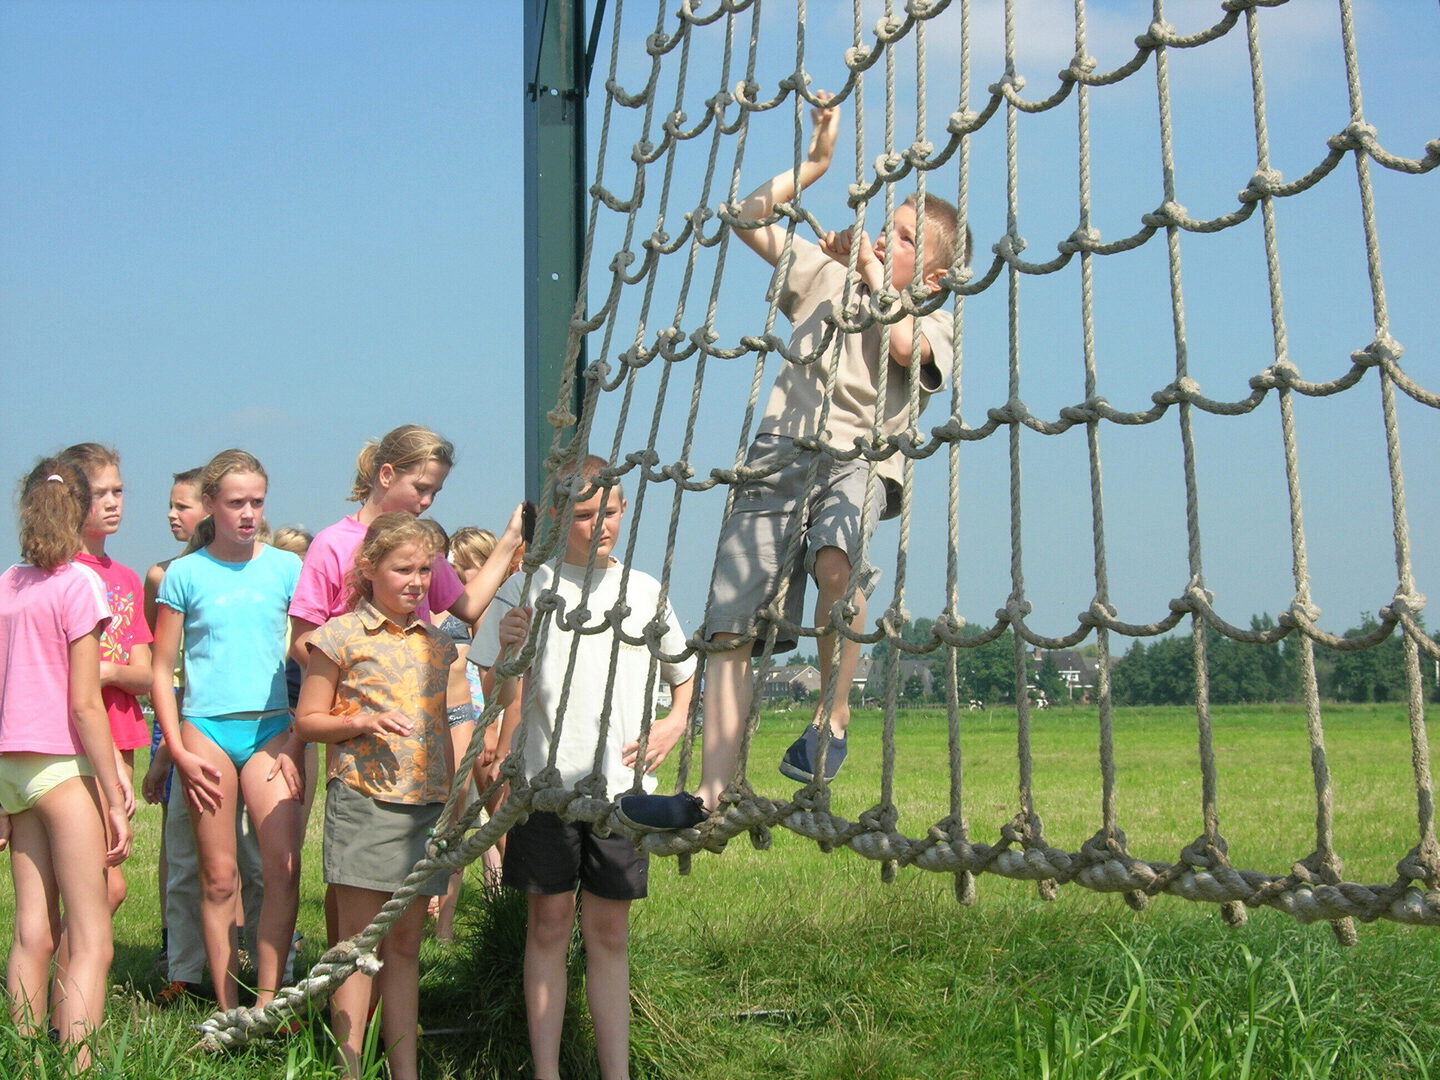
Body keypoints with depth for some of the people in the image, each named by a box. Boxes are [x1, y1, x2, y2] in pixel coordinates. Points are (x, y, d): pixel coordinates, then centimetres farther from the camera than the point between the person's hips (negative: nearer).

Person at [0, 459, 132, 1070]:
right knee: (91, 944, -4)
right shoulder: (78, 583, -8)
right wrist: (115, 801, -9)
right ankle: (79, 1068, -9)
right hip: (65, 765, -6)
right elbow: (84, 703, -12)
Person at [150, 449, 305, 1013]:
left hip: (270, 728, 1)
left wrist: (297, 740, -1)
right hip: (206, 729, -1)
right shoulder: (185, 573, 4)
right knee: (219, 877, 1)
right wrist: (178, 751, -2)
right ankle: (227, 1014, 9)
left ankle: (267, 1005, -4)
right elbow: (161, 670, 6)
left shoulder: (286, 567, 6)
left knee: (283, 866, -12)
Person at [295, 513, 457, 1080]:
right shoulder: (343, 635, -3)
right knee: (359, 945, -2)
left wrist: (453, 800, 18)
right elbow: (307, 720, -1)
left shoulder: (436, 644, 13)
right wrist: (362, 721, -18)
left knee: (405, 943, 9)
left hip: (426, 805, 5)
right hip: (363, 801, -5)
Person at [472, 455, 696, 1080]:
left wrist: (675, 722, 4)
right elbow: (502, 700, -1)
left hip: (622, 785, 2)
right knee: (549, 923, 2)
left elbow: (684, 671, 23)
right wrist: (509, 650, -21)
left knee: (609, 931, 7)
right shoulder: (528, 589, 0)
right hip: (546, 781, -2)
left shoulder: (645, 590, 9)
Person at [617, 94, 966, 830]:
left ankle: (831, 717, -19)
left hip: (858, 460, -4)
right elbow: (750, 218, 25)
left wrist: (871, 266, 4)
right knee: (729, 629, -7)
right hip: (777, 460, 4)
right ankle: (713, 792, -9)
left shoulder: (932, 324, 14)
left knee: (835, 560, -38)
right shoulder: (826, 276, 25)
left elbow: (904, 344, -11)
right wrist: (816, 162, 22)